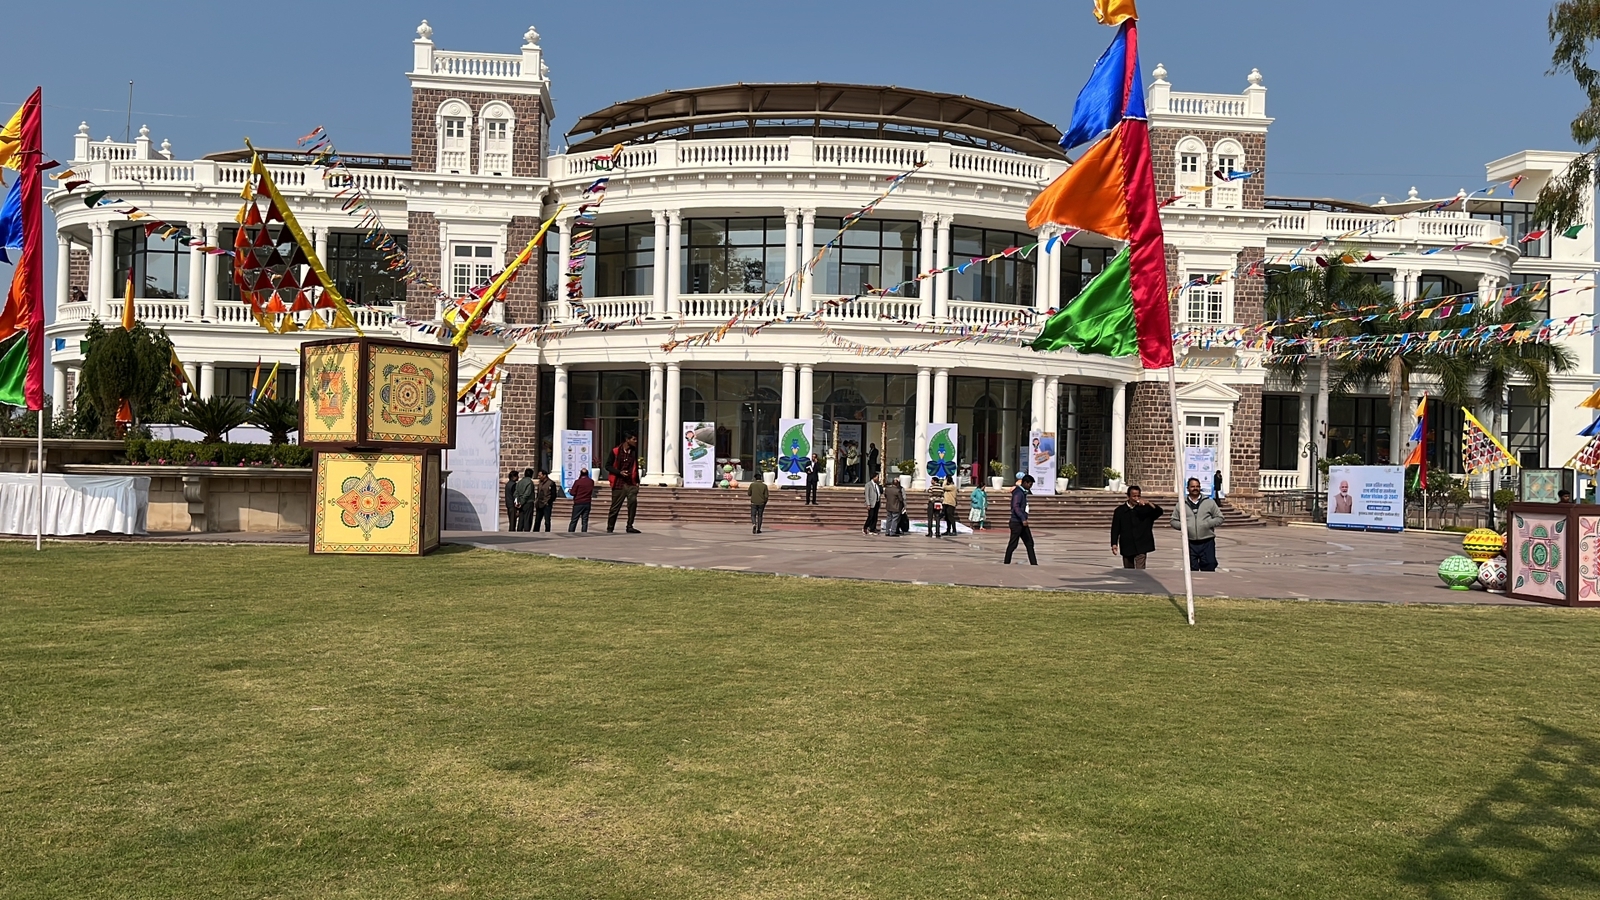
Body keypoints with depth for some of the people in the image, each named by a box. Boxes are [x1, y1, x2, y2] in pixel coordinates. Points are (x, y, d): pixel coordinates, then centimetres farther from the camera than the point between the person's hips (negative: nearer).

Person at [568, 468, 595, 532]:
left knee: (574, 520, 1)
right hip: (587, 503, 3)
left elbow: (573, 493, -9)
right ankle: (584, 532, 1)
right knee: (585, 520, 6)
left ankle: (570, 532, -3)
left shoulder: (577, 481, -12)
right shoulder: (591, 482, 0)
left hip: (578, 503, -3)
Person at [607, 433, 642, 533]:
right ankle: (610, 528, 17)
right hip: (619, 483, -3)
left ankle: (630, 527, -9)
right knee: (615, 507, 3)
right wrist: (620, 472, -14)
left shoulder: (634, 451, 8)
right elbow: (608, 466, -1)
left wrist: (637, 481, 13)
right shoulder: (615, 451, -4)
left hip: (631, 483, 3)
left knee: (633, 501, -18)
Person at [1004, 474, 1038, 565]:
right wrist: (1023, 519, -29)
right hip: (1017, 522, -10)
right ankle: (1006, 563, 7)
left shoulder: (1023, 492, 15)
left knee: (1029, 543, 7)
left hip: (1022, 523, 10)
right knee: (1013, 544, -2)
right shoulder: (1018, 493, -14)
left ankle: (1034, 564, 8)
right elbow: (1016, 507, -24)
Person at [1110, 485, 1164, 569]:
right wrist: (1114, 543, -5)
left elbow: (1159, 512, -11)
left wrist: (1148, 503, -23)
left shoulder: (1145, 508, 2)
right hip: (1126, 546, 2)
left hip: (1141, 546, -2)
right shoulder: (1120, 511, 2)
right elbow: (1115, 528, 3)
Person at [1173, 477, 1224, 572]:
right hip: (1190, 543, 1)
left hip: (1207, 542, -1)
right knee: (1192, 570, 6)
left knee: (1209, 568, 1)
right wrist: (1182, 525, -10)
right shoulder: (1181, 504, 7)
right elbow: (1173, 521, 10)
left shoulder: (1209, 502, 5)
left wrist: (1208, 524, -11)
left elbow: (1219, 518, 6)